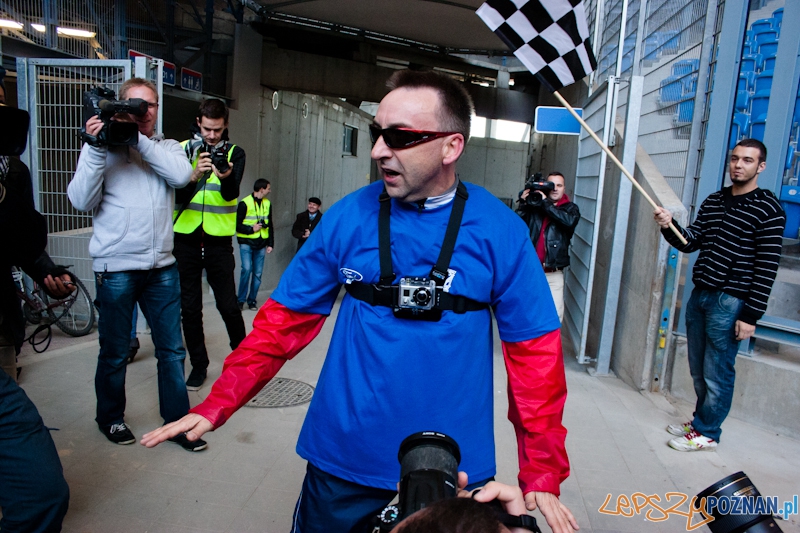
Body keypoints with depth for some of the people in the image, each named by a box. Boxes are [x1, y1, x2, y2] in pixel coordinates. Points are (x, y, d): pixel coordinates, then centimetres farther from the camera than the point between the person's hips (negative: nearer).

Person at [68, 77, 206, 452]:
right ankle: (110, 417, 32)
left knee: (171, 350, 8)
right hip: (116, 268, -2)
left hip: (162, 267, 3)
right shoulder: (102, 146, 2)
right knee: (115, 353, 11)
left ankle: (177, 419, 21)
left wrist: (139, 140, -16)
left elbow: (182, 175, -14)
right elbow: (82, 201, -9)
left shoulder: (166, 147, 9)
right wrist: (96, 148, -17)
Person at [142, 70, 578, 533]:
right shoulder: (349, 217, -7)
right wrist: (215, 407, -5)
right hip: (343, 456, 2)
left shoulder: (500, 230, -11)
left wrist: (542, 474, -6)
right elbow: (287, 318, -1)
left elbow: (533, 349, -7)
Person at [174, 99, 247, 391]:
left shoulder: (234, 153, 2)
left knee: (228, 303, -1)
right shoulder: (182, 149, 5)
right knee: (189, 306, 7)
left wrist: (226, 176, -36)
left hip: (219, 238, -1)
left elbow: (230, 194, -14)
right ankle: (198, 364, 22)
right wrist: (194, 176, -24)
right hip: (185, 237, 2)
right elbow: (174, 195, -6)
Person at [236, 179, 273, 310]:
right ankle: (241, 299, -1)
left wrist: (270, 244, 10)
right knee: (247, 269, -16)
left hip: (261, 244, 5)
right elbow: (237, 225, -5)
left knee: (258, 273, 3)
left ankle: (252, 300, 14)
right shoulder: (245, 203, -7)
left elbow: (270, 226, 15)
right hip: (246, 243, -4)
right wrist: (251, 229, -16)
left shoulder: (267, 204, 9)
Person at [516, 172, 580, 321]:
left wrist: (546, 203, -17)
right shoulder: (533, 205, 7)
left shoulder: (570, 208, 5)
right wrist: (523, 204, -14)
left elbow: (569, 221, -18)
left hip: (553, 274, -1)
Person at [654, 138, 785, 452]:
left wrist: (751, 315, -14)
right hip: (700, 296, 6)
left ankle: (707, 432, 18)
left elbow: (767, 268, -11)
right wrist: (669, 226, -13)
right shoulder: (713, 202, 11)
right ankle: (701, 420, 32)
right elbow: (690, 243, 8)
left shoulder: (768, 210, -8)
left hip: (730, 303, -6)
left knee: (716, 373, 3)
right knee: (698, 369, 15)